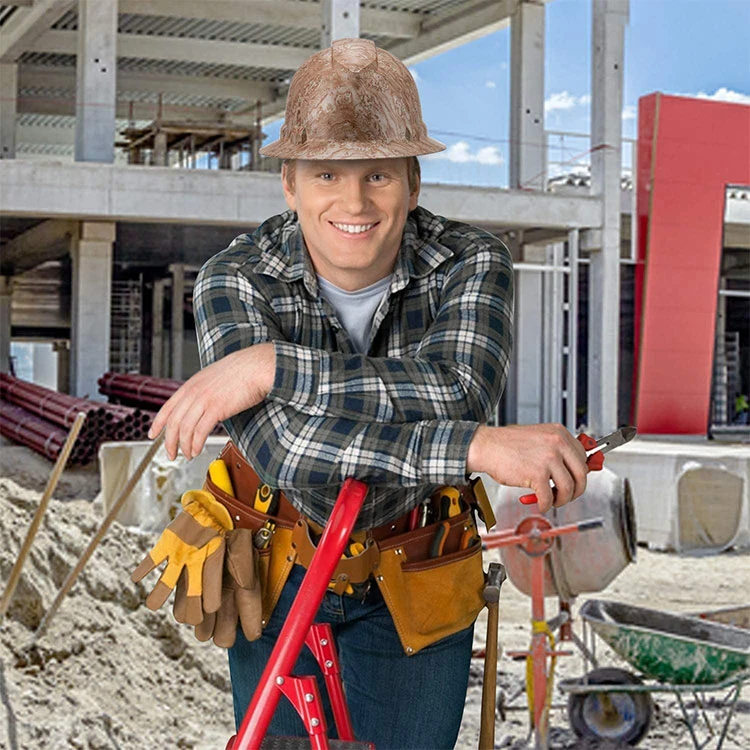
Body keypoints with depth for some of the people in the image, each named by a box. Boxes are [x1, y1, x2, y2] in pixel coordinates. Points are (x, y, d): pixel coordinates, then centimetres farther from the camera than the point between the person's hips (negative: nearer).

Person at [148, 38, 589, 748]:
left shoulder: (472, 264, -19)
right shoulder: (235, 280, -21)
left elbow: (458, 393, -38)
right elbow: (279, 444, -37)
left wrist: (272, 365, -40)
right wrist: (480, 447, -44)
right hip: (279, 577, 0)